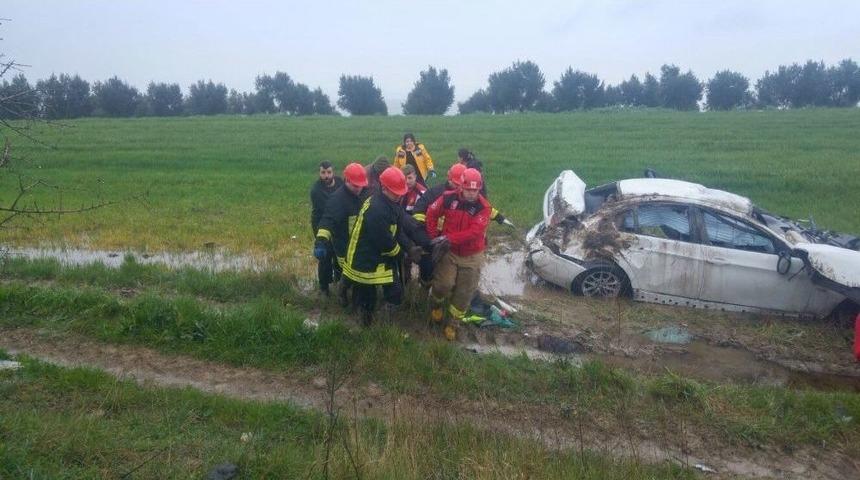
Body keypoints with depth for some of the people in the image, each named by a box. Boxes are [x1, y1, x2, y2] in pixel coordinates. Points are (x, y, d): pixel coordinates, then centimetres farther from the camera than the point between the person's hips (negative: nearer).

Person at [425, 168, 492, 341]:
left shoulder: (483, 207, -19)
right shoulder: (449, 198, -13)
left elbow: (475, 232, -29)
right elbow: (432, 213, 0)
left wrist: (449, 238, -35)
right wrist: (434, 237, -6)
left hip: (471, 256, 0)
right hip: (449, 251, 0)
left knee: (464, 293, 8)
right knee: (443, 284, -11)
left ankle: (452, 323, 29)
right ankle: (436, 304, 25)